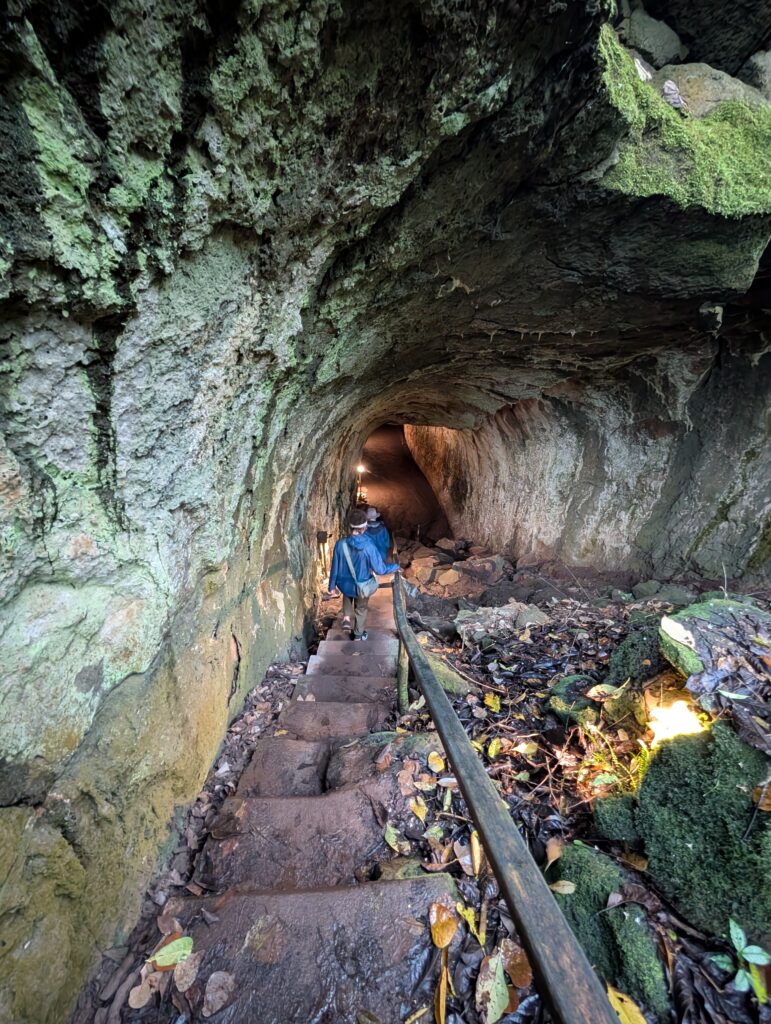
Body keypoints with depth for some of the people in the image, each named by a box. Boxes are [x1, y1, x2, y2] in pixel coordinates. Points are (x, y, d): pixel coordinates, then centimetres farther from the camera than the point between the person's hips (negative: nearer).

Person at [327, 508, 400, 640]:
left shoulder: (341, 543, -23)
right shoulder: (369, 547, -30)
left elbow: (335, 567, -11)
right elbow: (380, 569, -21)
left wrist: (332, 585, 5)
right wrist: (395, 566, -1)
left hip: (344, 585, 2)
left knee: (348, 594, 39)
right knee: (361, 610, 26)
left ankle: (346, 618, 27)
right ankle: (358, 635, 44)